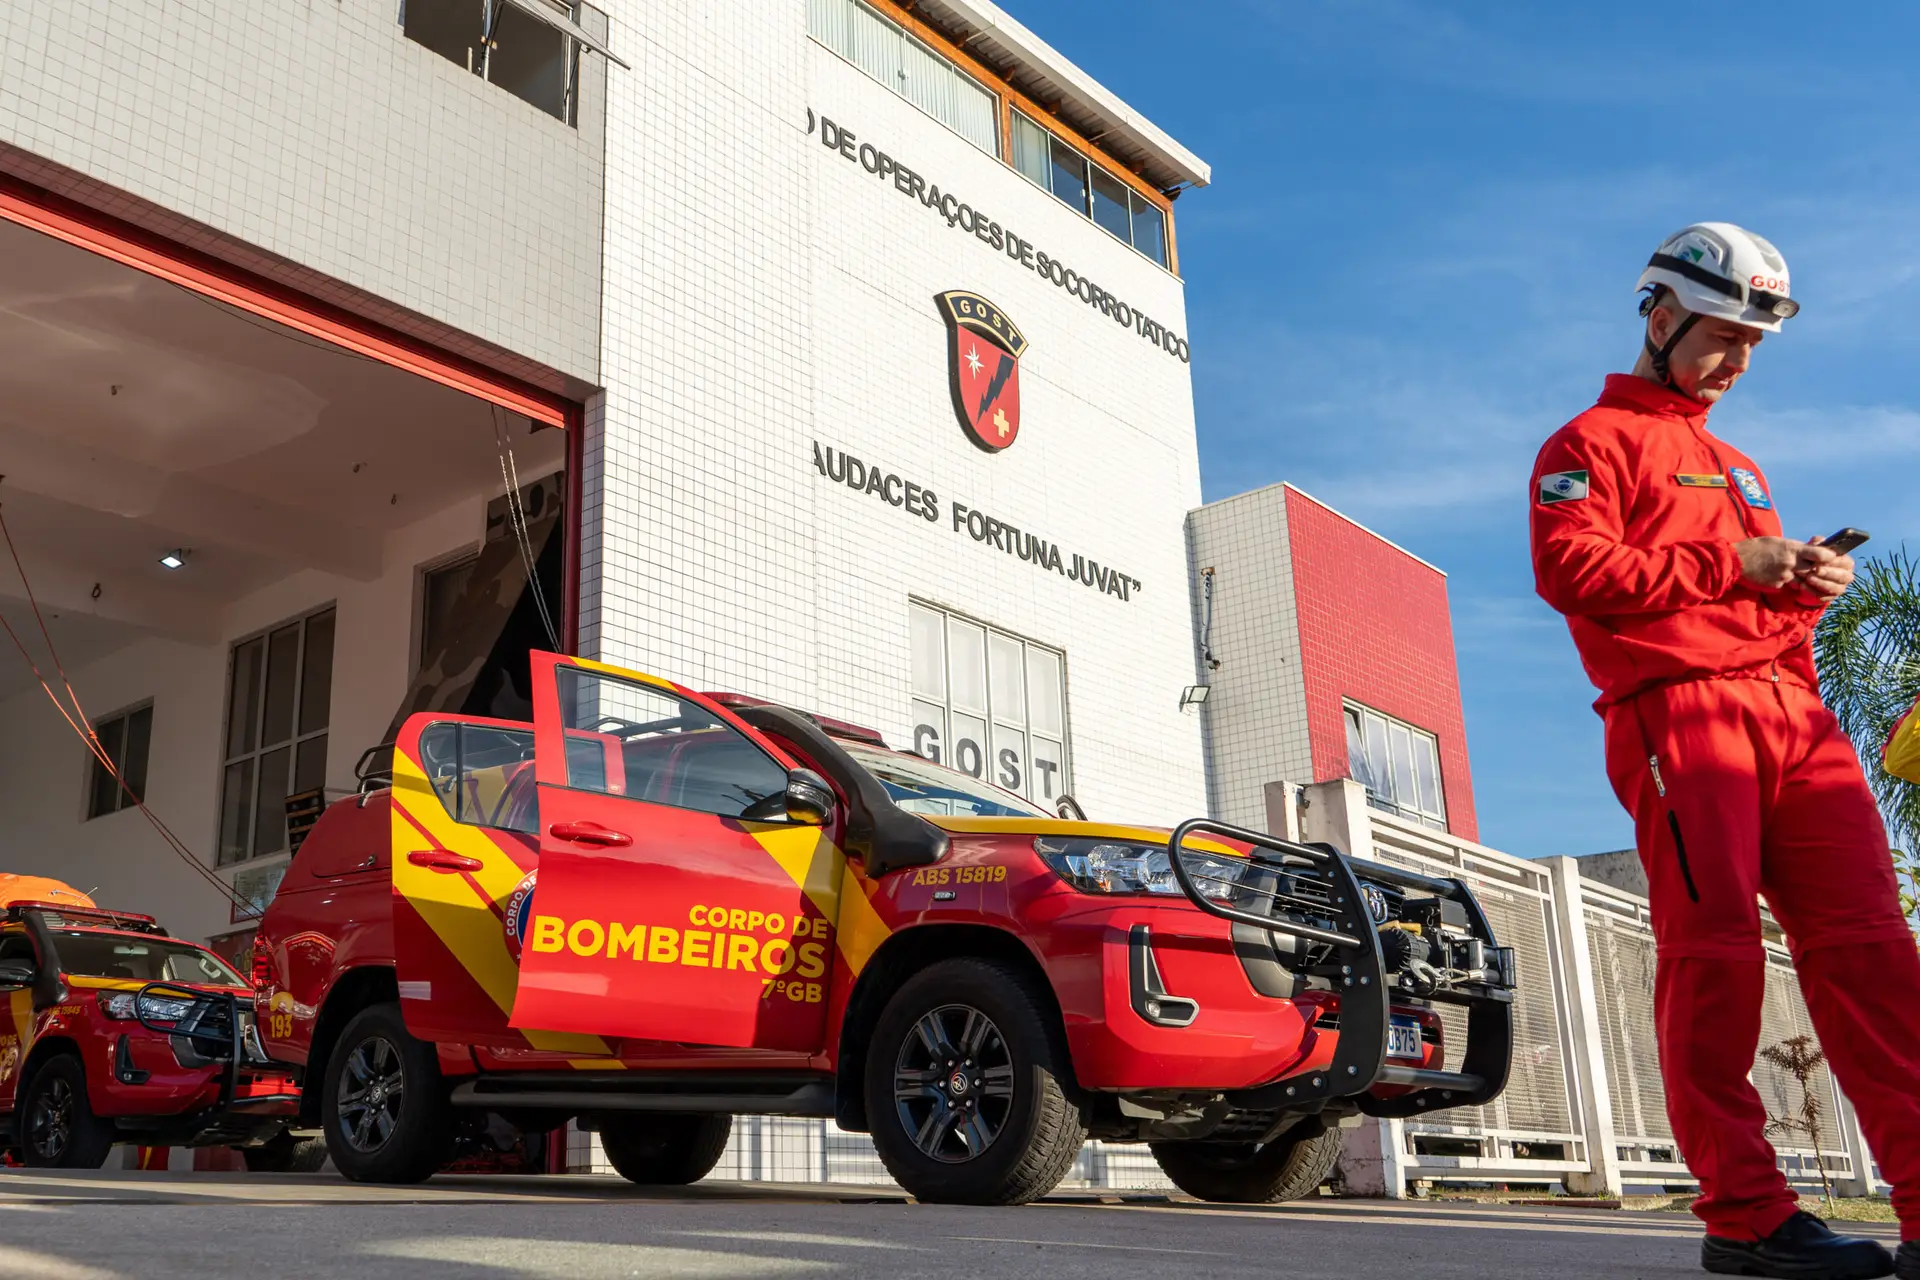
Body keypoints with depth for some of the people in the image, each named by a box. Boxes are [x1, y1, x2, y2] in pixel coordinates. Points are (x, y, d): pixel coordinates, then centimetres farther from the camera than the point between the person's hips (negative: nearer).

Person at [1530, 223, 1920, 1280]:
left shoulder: (1737, 467, 33)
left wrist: (1805, 582, 12)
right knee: (1714, 952, -11)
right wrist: (1728, 564, -9)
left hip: (1792, 714, 7)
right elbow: (1569, 565, -9)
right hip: (1678, 710, -7)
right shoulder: (1593, 441, 8)